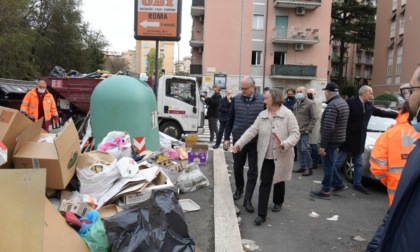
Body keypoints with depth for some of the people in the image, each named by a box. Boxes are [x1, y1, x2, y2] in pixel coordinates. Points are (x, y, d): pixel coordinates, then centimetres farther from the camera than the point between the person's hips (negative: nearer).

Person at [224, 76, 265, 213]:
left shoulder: (262, 100, -7)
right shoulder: (236, 99, -1)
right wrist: (227, 137, 3)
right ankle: (239, 189, 41)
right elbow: (230, 119, 5)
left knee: (253, 171, 3)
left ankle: (247, 199, 14)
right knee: (237, 167, 15)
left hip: (256, 141, -2)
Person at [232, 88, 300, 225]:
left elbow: (295, 134, -13)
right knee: (264, 183, 2)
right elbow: (252, 130, -2)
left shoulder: (288, 114, -10)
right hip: (266, 156, 3)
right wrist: (239, 143, -11)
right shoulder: (262, 115, 2)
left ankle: (278, 202, 44)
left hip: (281, 156, -3)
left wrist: (285, 144, -31)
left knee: (279, 181, 17)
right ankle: (261, 214, 5)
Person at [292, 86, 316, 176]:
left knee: (305, 149, -9)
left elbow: (314, 118, -10)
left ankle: (309, 168, 1)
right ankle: (302, 167, 21)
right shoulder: (296, 104, 16)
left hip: (305, 132, -7)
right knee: (299, 150, 11)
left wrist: (308, 129, -14)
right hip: (297, 131, 8)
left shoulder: (310, 103, -7)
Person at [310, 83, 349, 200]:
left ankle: (325, 191, 9)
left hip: (331, 139, -10)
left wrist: (322, 145, -21)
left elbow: (328, 128, -26)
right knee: (329, 163, 22)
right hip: (338, 138, 10)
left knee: (327, 165, 0)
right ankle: (339, 184, 30)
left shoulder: (332, 105, -22)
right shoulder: (343, 102, 11)